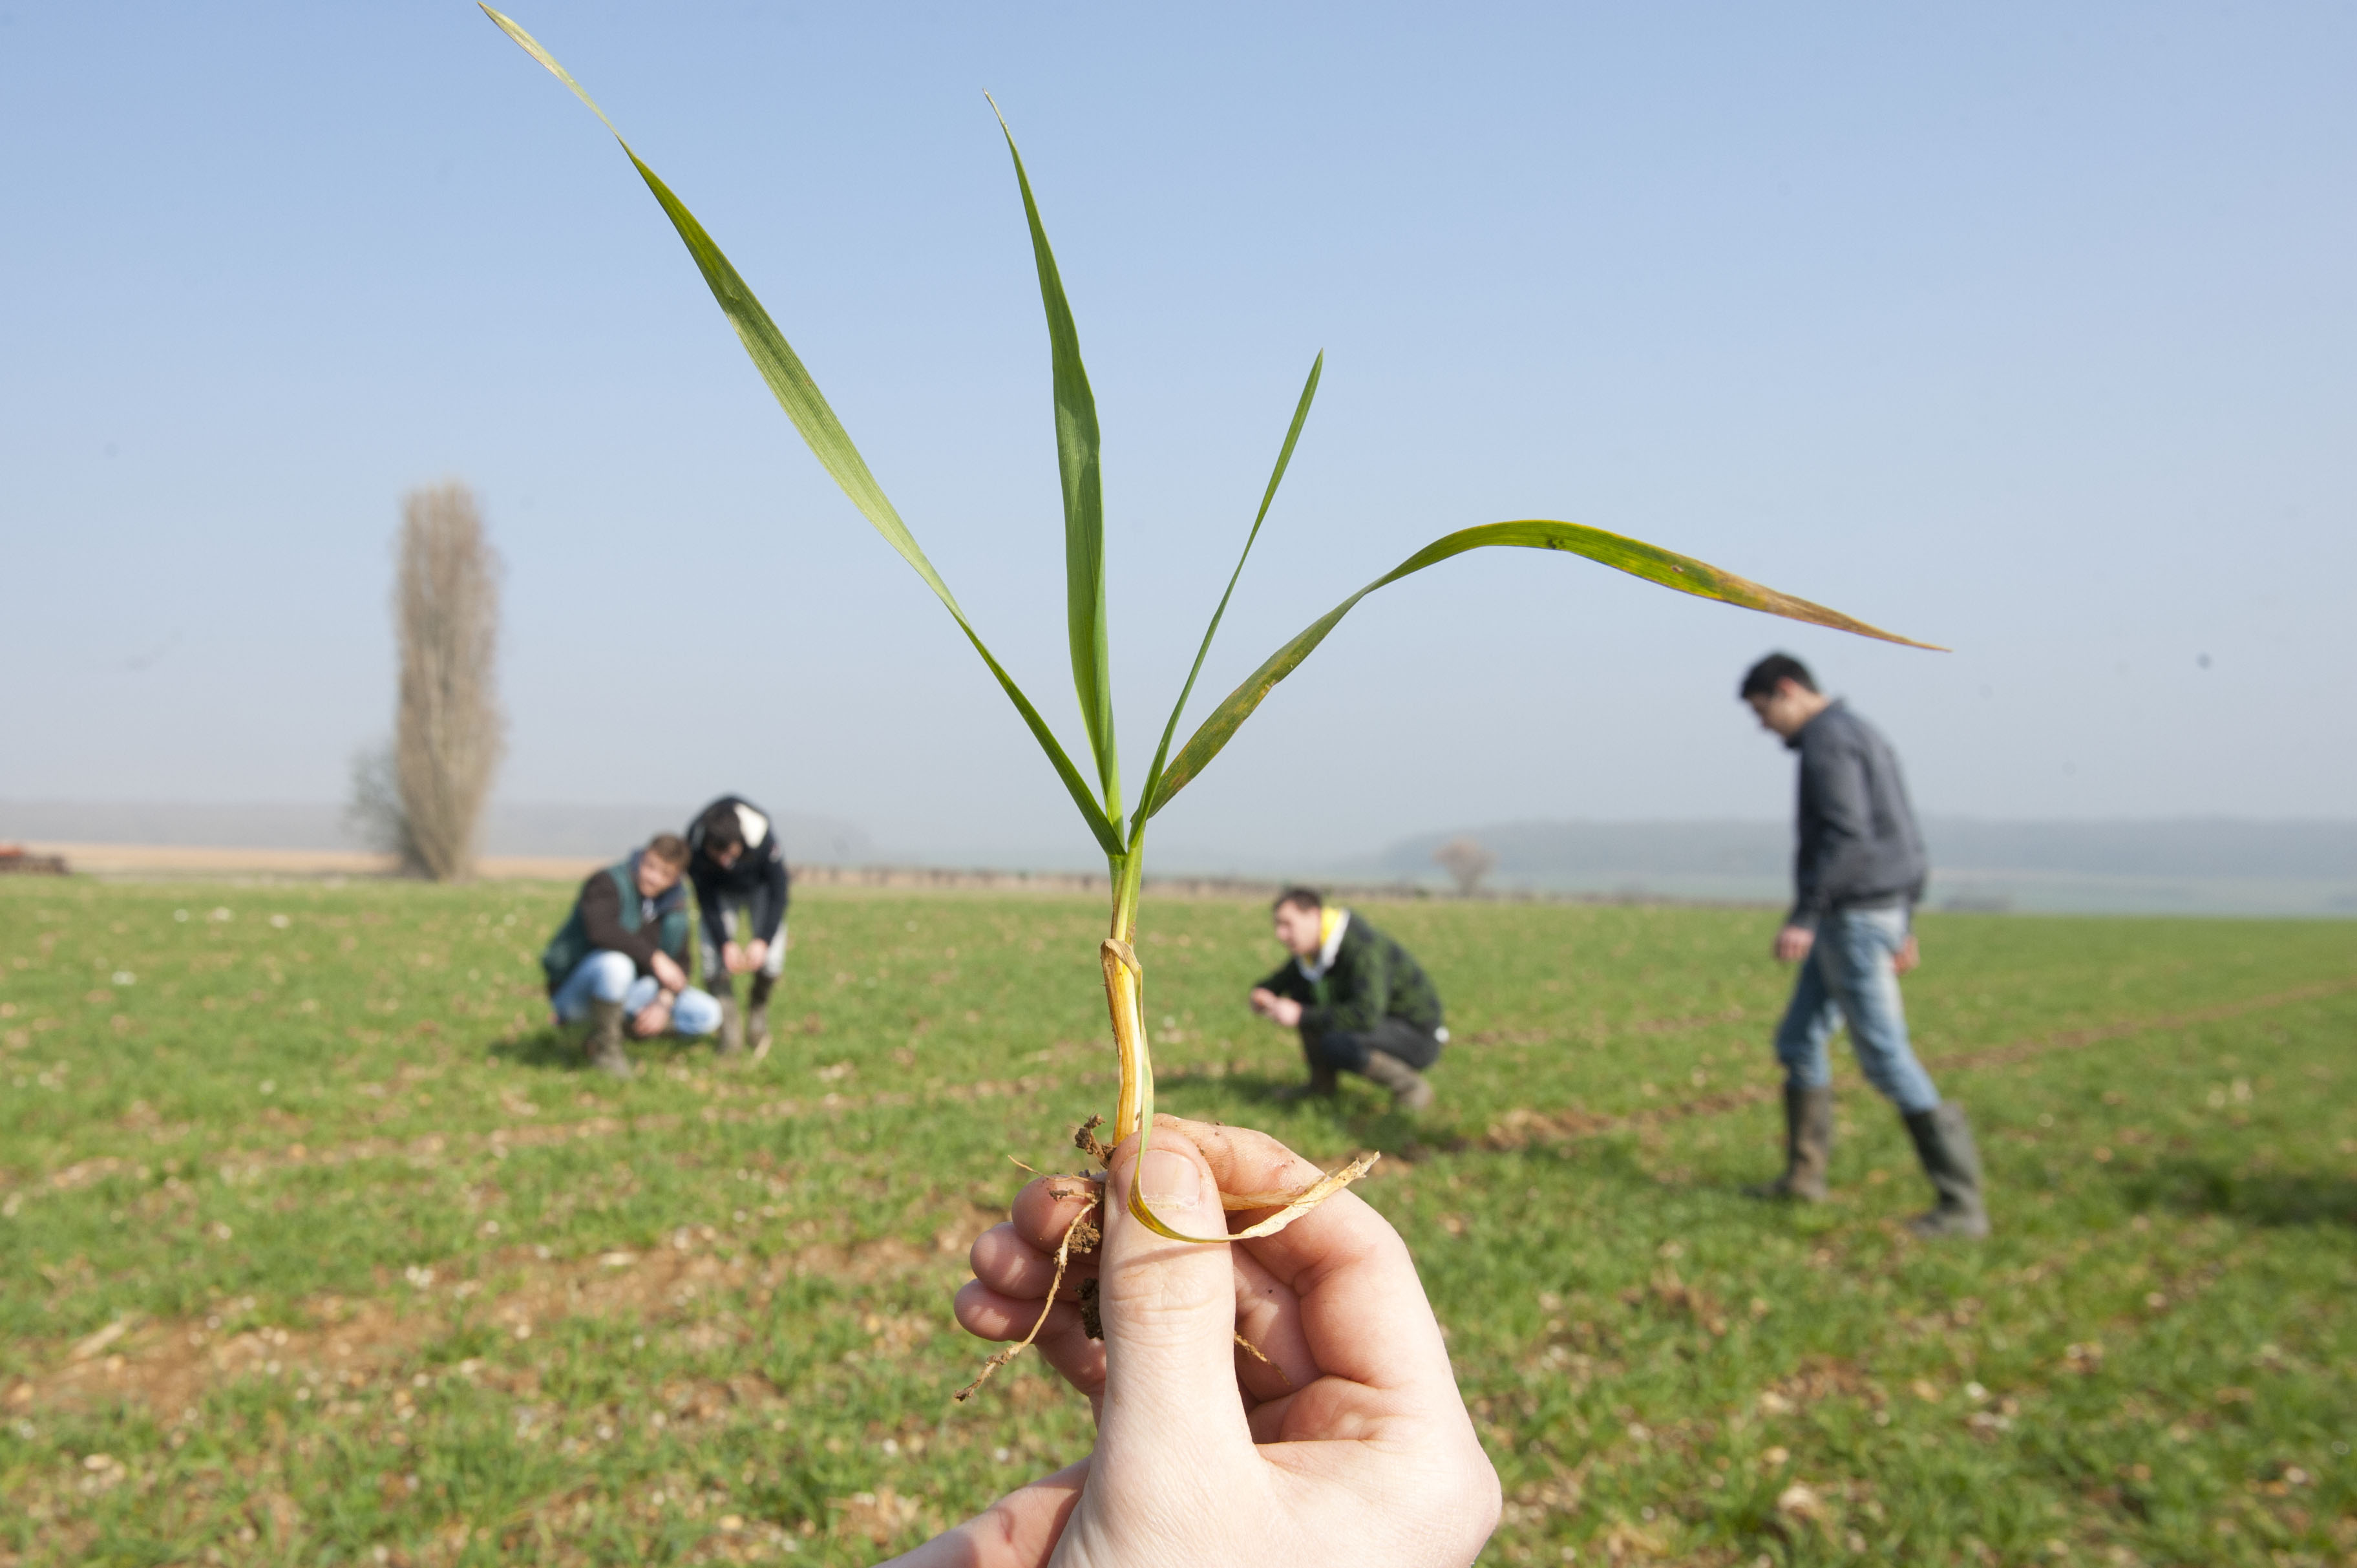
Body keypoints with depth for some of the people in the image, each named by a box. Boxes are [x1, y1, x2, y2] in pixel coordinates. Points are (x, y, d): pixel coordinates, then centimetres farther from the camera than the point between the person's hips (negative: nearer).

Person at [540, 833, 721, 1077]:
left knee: (708, 1015, -7)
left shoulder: (674, 903, 2)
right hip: (573, 990, -6)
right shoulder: (608, 882, -19)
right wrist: (655, 957, -40)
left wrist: (665, 1002, -17)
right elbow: (601, 929, -38)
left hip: (625, 989, 6)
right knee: (615, 964, -42)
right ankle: (604, 1048, -19)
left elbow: (678, 962, 1)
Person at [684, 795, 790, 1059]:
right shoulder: (695, 846, -35)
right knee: (715, 962, -16)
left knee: (770, 961, -17)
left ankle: (758, 1006, 13)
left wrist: (762, 941, -36)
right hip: (721, 892, 1)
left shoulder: (764, 837, -40)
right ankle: (731, 1036, -6)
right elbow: (706, 901, -22)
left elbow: (778, 894, -28)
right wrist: (726, 943, -33)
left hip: (760, 887, -1)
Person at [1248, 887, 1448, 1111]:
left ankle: (1411, 1087, -11)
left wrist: (1301, 1016, -34)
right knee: (1301, 990, 1)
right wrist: (1263, 993, -7)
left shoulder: (1362, 948, -28)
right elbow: (1280, 980, 19)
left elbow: (1367, 1015, -40)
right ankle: (1322, 1084, 9)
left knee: (1335, 1044, -34)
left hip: (1418, 1037, -9)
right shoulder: (1312, 948, 0)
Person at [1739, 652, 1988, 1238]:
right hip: (1877, 912, 11)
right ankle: (1804, 1175, 23)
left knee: (1885, 1056, -8)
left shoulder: (1827, 739, -14)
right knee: (1798, 1040, 16)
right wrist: (1903, 925, 22)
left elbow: (1845, 834, -25)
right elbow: (1904, 838, 20)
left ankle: (1961, 1204, -5)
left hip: (1853, 918, -11)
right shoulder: (1864, 737, 18)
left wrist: (1804, 918, -28)